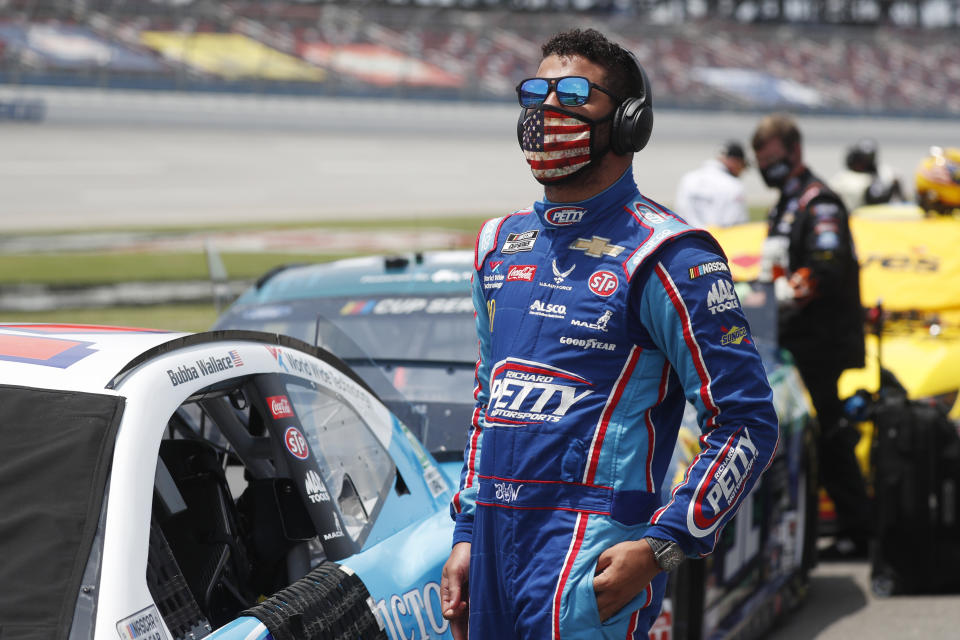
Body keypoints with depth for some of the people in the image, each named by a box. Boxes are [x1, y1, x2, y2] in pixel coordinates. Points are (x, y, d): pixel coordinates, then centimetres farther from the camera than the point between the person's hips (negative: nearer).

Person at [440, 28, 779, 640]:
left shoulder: (666, 258, -7)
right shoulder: (501, 244, 15)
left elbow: (747, 422, -10)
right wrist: (467, 534, 17)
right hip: (494, 540, 7)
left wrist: (659, 547, -16)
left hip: (591, 546, -7)